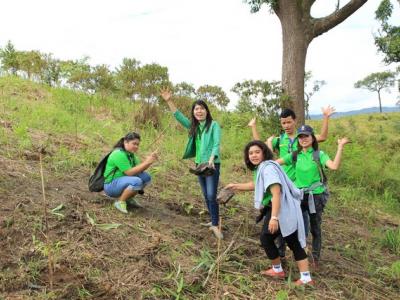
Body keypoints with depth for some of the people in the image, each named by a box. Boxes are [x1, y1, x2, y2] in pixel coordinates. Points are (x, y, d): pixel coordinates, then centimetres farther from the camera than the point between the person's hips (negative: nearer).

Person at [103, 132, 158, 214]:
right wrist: (146, 162, -26)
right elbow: (129, 172, -25)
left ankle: (129, 198, 8)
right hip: (111, 186, -9)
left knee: (146, 177, -5)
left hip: (122, 182, 9)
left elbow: (139, 169, 2)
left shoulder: (131, 154, 8)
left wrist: (150, 160, -14)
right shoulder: (119, 154, -21)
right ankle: (120, 202, -13)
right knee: (137, 181, -31)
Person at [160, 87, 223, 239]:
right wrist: (169, 101, -2)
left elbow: (217, 144, -19)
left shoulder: (214, 125, -9)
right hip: (199, 165, 7)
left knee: (212, 196, -12)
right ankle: (214, 220, 26)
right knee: (206, 196, 13)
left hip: (212, 165, -7)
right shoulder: (194, 126, 10)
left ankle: (215, 225, -3)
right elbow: (179, 116, 8)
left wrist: (211, 159, -35)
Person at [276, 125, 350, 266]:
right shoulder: (294, 156, 5)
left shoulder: (319, 154, -4)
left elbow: (334, 166, -21)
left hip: (316, 196, -2)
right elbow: (274, 162, -3)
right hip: (299, 196, 3)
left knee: (315, 228, 9)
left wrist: (340, 147, -24)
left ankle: (316, 258, 25)